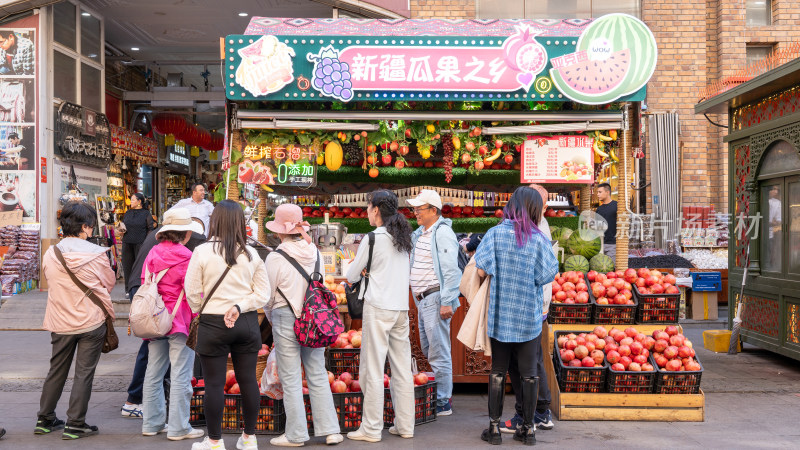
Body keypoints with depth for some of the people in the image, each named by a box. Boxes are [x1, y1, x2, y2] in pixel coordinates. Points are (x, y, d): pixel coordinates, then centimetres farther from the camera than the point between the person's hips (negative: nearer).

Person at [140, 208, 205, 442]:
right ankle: (178, 428, 5)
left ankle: (152, 423, 23)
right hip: (180, 321, -7)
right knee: (180, 376, 0)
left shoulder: (153, 253, 5)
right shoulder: (185, 256, -13)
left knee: (154, 373, 14)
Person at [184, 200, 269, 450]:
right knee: (248, 380, 11)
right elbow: (262, 293, 1)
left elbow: (192, 292, -5)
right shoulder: (251, 254, 2)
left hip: (213, 324, -3)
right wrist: (239, 307, -5)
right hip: (247, 324, 4)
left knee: (214, 384, 6)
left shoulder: (202, 252, -9)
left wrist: (201, 312, 11)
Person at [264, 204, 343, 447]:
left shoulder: (276, 257, -12)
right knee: (318, 376, 12)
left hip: (286, 319, -5)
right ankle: (330, 431, 14)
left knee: (291, 380, 5)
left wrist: (271, 316, 15)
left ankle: (296, 435, 13)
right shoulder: (315, 252, 1)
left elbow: (269, 296, -4)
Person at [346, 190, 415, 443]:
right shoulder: (403, 237, 10)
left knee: (373, 370, -1)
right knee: (402, 368, 10)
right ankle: (405, 426, 16)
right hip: (401, 308, 7)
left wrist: (353, 275, 20)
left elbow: (351, 275, -1)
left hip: (378, 308, -7)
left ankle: (372, 429, 3)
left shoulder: (373, 238, -9)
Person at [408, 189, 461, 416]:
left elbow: (451, 271, -19)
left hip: (435, 298, -10)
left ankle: (443, 402, 1)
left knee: (438, 353, -5)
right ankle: (436, 395, 27)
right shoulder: (420, 233, 15)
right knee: (428, 350, 16)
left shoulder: (443, 233, -13)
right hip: (422, 299, 10)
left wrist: (447, 302, -22)